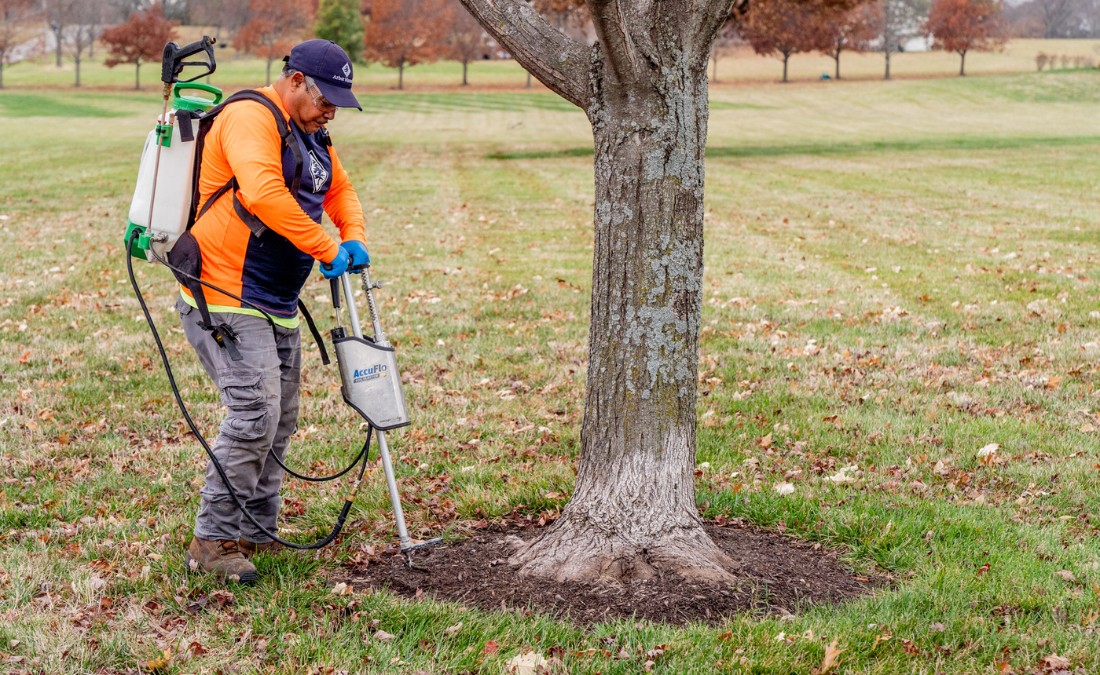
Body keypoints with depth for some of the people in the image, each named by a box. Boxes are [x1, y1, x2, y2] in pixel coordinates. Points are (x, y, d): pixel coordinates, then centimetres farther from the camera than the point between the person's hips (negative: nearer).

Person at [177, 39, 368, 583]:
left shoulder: (310, 134, 16)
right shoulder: (250, 119, -16)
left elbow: (340, 189, 29)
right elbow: (264, 194, -32)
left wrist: (355, 237, 7)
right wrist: (327, 250, -26)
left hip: (275, 303, 10)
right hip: (224, 296, -10)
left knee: (280, 421, 14)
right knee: (254, 413, -16)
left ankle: (256, 534, 24)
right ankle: (212, 542, -8)